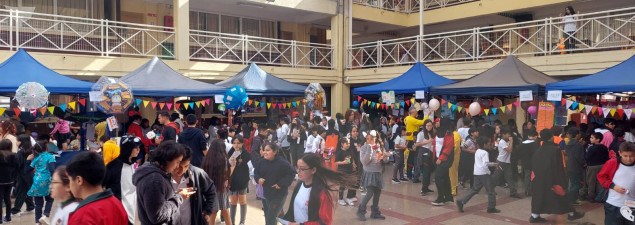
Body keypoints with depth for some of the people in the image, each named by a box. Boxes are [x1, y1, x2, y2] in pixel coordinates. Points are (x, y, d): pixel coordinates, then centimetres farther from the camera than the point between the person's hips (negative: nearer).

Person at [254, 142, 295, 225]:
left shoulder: (282, 163, -19)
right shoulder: (262, 162, -2)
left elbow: (291, 174, -14)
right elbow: (256, 172, 12)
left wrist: (281, 184, -19)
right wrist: (259, 178, -10)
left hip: (279, 194, -6)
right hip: (267, 193, 6)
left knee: (270, 217, -9)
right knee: (267, 216, 18)